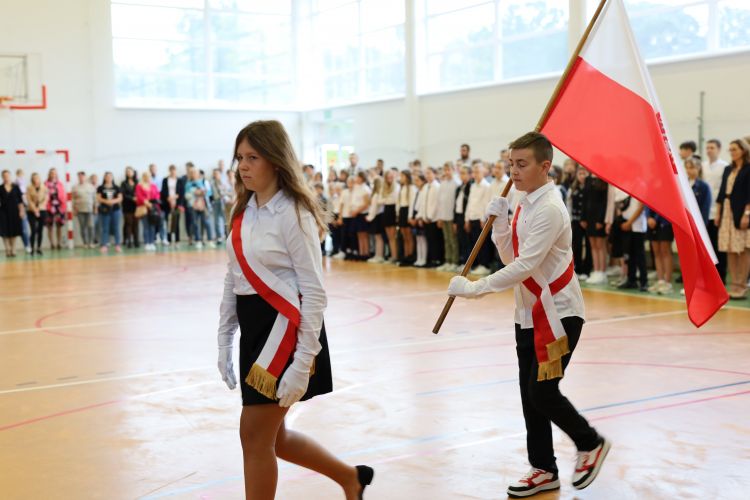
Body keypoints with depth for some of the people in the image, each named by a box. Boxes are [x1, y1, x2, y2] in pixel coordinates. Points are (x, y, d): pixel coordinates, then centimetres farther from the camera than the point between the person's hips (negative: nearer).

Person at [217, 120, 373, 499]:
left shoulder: (294, 214, -13)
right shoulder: (244, 212, 9)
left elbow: (314, 292, -15)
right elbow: (233, 280, 15)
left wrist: (304, 361, -19)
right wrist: (224, 341, 12)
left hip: (285, 330, -8)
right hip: (253, 330, 8)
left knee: (255, 436, -1)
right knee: (272, 437, 15)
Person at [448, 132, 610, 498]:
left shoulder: (549, 209, -20)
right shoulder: (524, 205, 7)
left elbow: (525, 265, -27)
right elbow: (510, 257, 12)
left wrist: (474, 289, -27)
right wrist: (499, 222, -4)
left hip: (558, 313, -9)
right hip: (529, 313, 9)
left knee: (543, 391, -6)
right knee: (530, 393, 10)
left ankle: (590, 444, 20)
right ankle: (544, 469, 21)